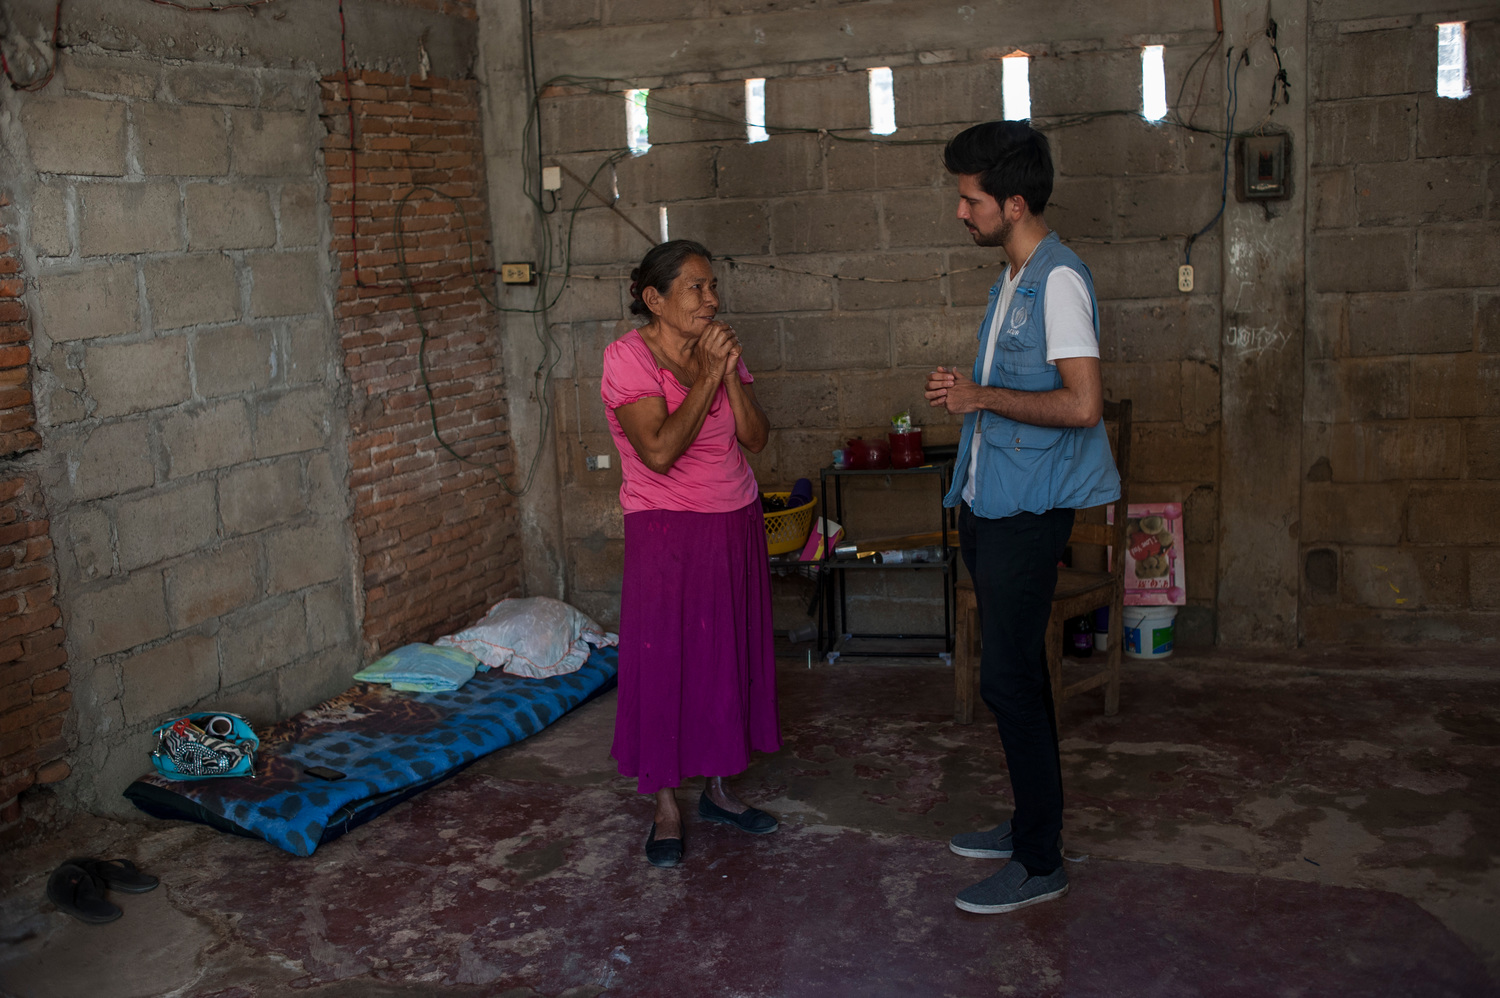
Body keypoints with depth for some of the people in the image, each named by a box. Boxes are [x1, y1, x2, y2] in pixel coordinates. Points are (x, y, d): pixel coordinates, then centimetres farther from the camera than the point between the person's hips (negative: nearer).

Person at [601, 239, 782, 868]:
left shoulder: (719, 348, 6)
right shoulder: (628, 356, -12)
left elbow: (756, 438, -1)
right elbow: (659, 451, -23)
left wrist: (731, 373, -14)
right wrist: (708, 375, -20)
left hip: (735, 526, 6)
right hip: (668, 532, -6)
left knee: (729, 656, 11)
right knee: (665, 663, -1)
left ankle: (718, 790, 27)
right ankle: (667, 810, 13)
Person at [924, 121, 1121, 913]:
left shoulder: (1058, 281, -16)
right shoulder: (1014, 278, 15)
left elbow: (1082, 404, -24)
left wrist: (985, 397, -16)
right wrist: (964, 392, 6)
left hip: (1027, 512, -10)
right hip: (990, 504, 10)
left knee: (1009, 679, -6)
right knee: (1016, 674, 17)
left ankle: (1040, 864, 6)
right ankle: (1032, 823, 30)